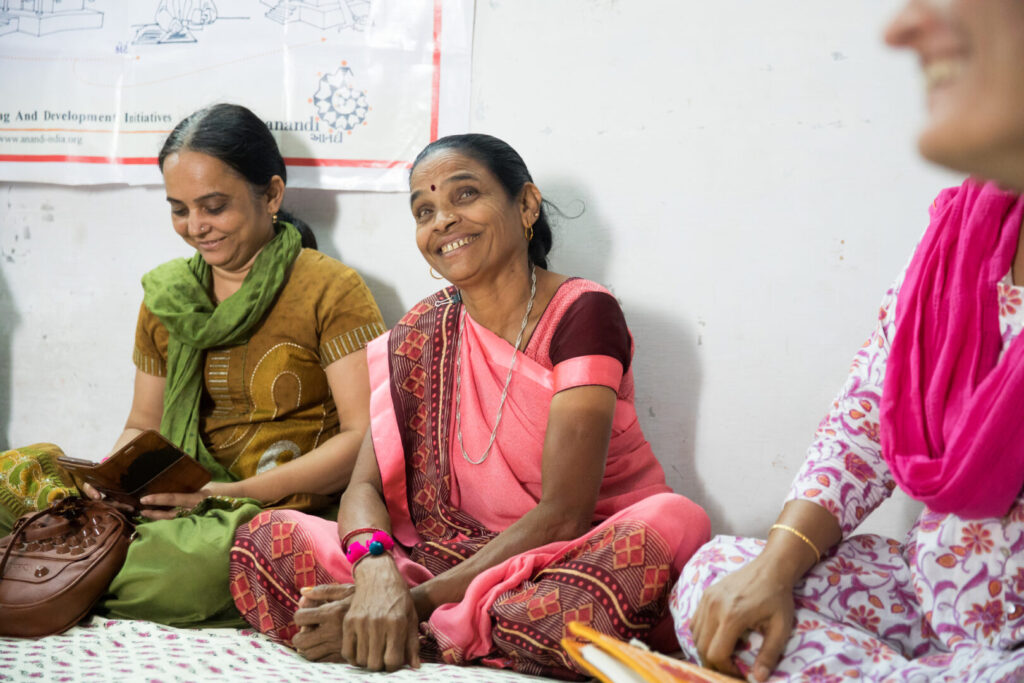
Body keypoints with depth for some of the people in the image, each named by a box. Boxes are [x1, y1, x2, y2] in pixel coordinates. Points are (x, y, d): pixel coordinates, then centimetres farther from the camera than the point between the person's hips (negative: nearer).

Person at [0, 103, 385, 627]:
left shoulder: (331, 290, -2)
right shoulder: (168, 295, 15)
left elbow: (366, 437, -8)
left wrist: (244, 492, -19)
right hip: (184, 509, 4)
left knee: (203, 560, -37)